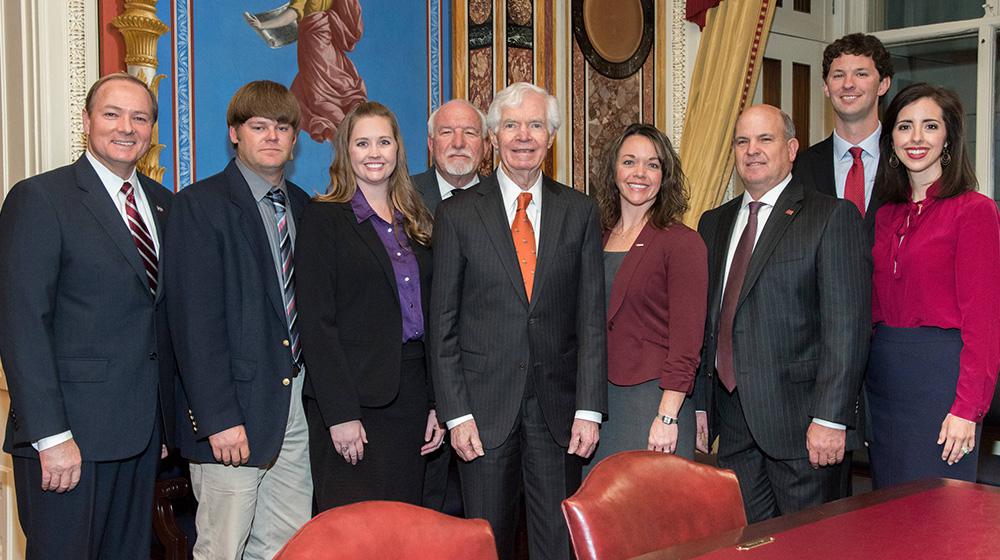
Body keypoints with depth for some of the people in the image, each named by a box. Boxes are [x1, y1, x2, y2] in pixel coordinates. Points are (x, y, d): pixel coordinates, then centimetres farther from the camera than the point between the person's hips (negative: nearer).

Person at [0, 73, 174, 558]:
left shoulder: (161, 202, 12)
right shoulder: (39, 198, -8)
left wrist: (168, 414, 10)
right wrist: (51, 435, -19)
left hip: (144, 427, 6)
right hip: (72, 431, -6)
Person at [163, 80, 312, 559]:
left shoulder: (302, 206, 13)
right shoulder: (200, 204, -6)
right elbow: (195, 319, -13)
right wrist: (219, 417, -17)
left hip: (297, 404, 6)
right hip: (235, 410, -6)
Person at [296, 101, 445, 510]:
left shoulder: (415, 223, 15)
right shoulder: (324, 218, -3)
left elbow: (430, 318, 15)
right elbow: (316, 322, -10)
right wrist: (340, 414, -16)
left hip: (410, 396, 6)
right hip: (353, 400, -5)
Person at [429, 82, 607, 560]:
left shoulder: (579, 212, 5)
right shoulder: (457, 214, 1)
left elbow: (591, 317, 3)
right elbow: (443, 321, 0)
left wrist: (589, 408, -4)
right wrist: (456, 413, -6)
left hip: (557, 407, 1)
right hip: (484, 407, -1)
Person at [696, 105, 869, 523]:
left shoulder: (832, 217, -5)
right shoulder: (714, 223, 14)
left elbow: (847, 326, -12)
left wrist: (830, 419, -18)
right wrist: (699, 407, 9)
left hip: (800, 420, -5)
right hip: (734, 424, 5)